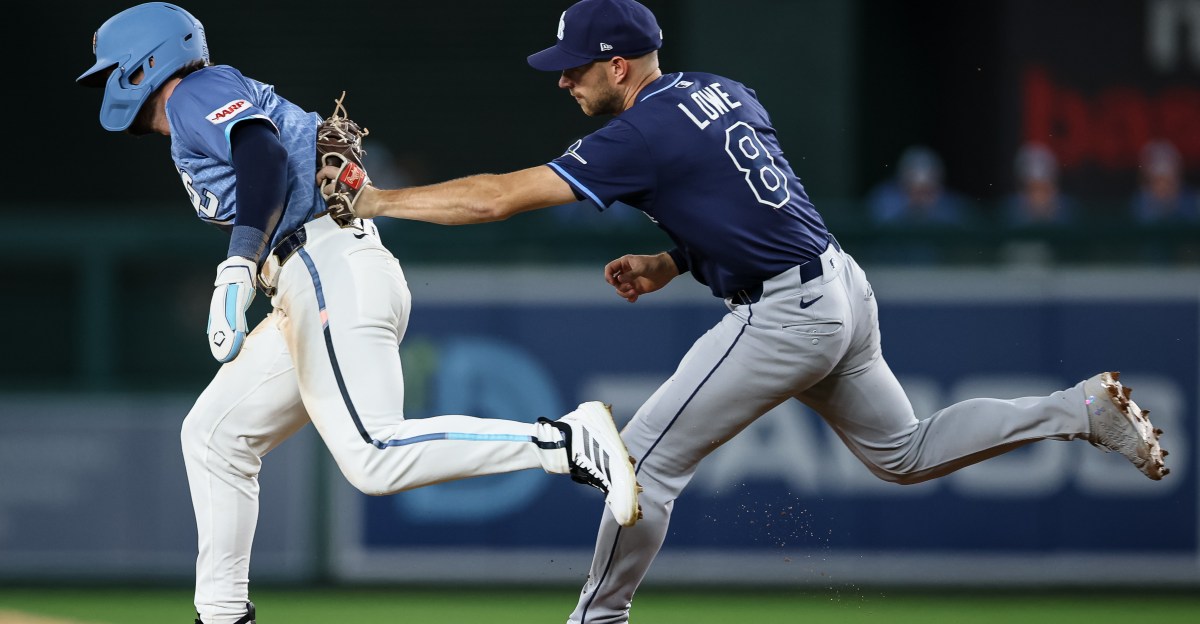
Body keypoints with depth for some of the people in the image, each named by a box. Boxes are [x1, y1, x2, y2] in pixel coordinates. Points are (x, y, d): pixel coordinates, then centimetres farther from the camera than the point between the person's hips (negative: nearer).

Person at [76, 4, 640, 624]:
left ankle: (570, 440, -30)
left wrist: (240, 266, -29)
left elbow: (265, 155, -19)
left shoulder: (200, 93, 0)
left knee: (373, 456, -24)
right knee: (214, 434, 15)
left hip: (330, 271, -11)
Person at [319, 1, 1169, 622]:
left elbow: (499, 196, -18)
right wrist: (668, 267, 13)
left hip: (785, 316, -9)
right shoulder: (728, 94, 10)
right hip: (843, 287, 9)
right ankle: (1083, 410, 18)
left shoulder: (643, 137, -16)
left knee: (647, 457, -2)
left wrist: (372, 200, -12)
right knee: (904, 453, 24)